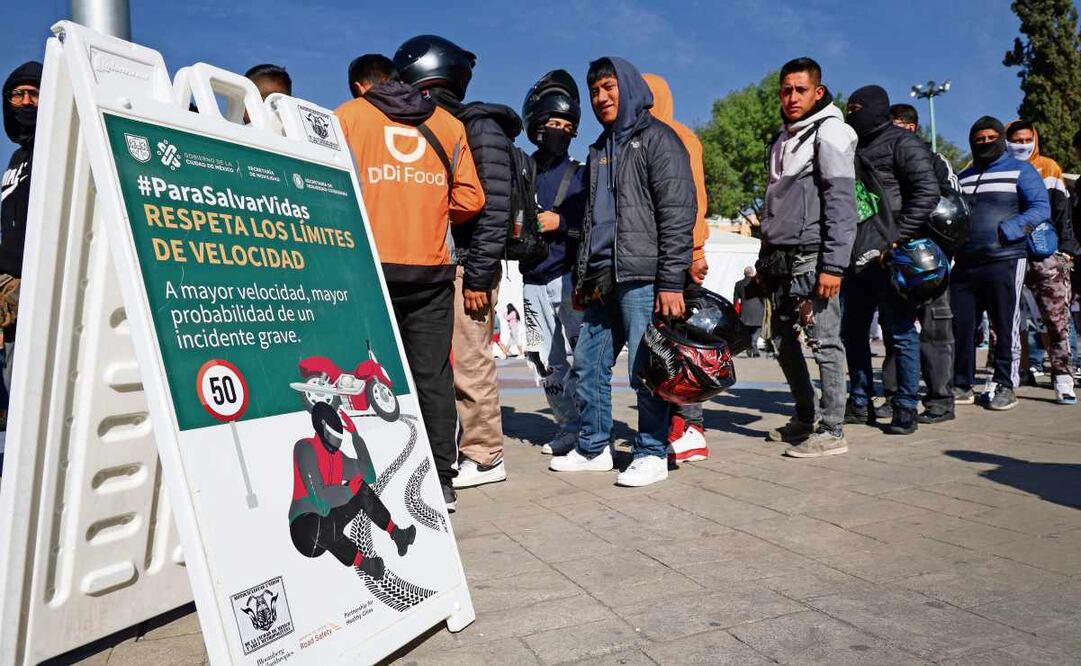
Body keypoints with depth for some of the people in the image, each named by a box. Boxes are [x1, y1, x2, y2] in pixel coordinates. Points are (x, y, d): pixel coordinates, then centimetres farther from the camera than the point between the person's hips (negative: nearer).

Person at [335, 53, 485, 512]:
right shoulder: (447, 123, 13)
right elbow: (469, 199, 6)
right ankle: (441, 481, 11)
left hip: (370, 265, -2)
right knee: (433, 375, 6)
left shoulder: (347, 116, 7)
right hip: (432, 268, 2)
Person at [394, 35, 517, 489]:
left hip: (465, 267, -8)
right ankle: (456, 448, 20)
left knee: (470, 362, -6)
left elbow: (494, 208, -13)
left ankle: (485, 458, 5)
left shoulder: (481, 129, -4)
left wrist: (478, 276, -18)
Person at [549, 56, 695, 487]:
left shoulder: (657, 139, -1)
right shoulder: (600, 149, 23)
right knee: (588, 363, 9)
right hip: (603, 280, 8)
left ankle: (652, 453, 9)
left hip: (642, 277, -8)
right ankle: (593, 448, 22)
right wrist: (581, 277, 21)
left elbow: (677, 216, -10)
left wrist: (671, 281, -17)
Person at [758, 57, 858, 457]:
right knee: (783, 339, 11)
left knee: (823, 341, -6)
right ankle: (804, 420, 24)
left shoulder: (829, 132, -3)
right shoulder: (784, 140, 21)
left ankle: (832, 432, 0)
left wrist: (833, 265, -20)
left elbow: (841, 203, -13)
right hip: (781, 258, 8)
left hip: (812, 257, -8)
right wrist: (765, 260, 19)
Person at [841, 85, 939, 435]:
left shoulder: (902, 143, -2)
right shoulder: (856, 147, 21)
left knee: (900, 333, -1)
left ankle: (905, 407, 6)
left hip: (889, 258, -8)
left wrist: (899, 238, -18)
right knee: (852, 330, 11)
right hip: (856, 257, 8)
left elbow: (927, 191, -12)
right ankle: (860, 403, 22)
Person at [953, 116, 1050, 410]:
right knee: (959, 325, 3)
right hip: (965, 265, 5)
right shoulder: (961, 178, 21)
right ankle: (962, 385, 13)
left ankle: (1004, 386, 10)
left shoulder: (1020, 171, 6)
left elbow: (1041, 208, -4)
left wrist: (1005, 232, -16)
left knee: (1006, 326, 0)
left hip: (1005, 262, -4)